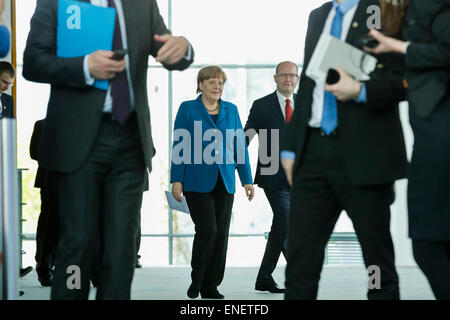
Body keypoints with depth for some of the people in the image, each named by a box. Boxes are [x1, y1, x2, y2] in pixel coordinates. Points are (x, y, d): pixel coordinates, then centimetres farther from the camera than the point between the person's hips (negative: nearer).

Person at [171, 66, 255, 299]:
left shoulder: (231, 110, 11)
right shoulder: (188, 109, 1)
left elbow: (240, 147, 12)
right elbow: (179, 147, -1)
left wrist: (247, 180, 7)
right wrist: (177, 180, -8)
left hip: (224, 181, 4)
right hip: (197, 182, -4)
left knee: (221, 234, 3)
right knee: (207, 230, -13)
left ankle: (211, 286, 13)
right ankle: (196, 280, 8)